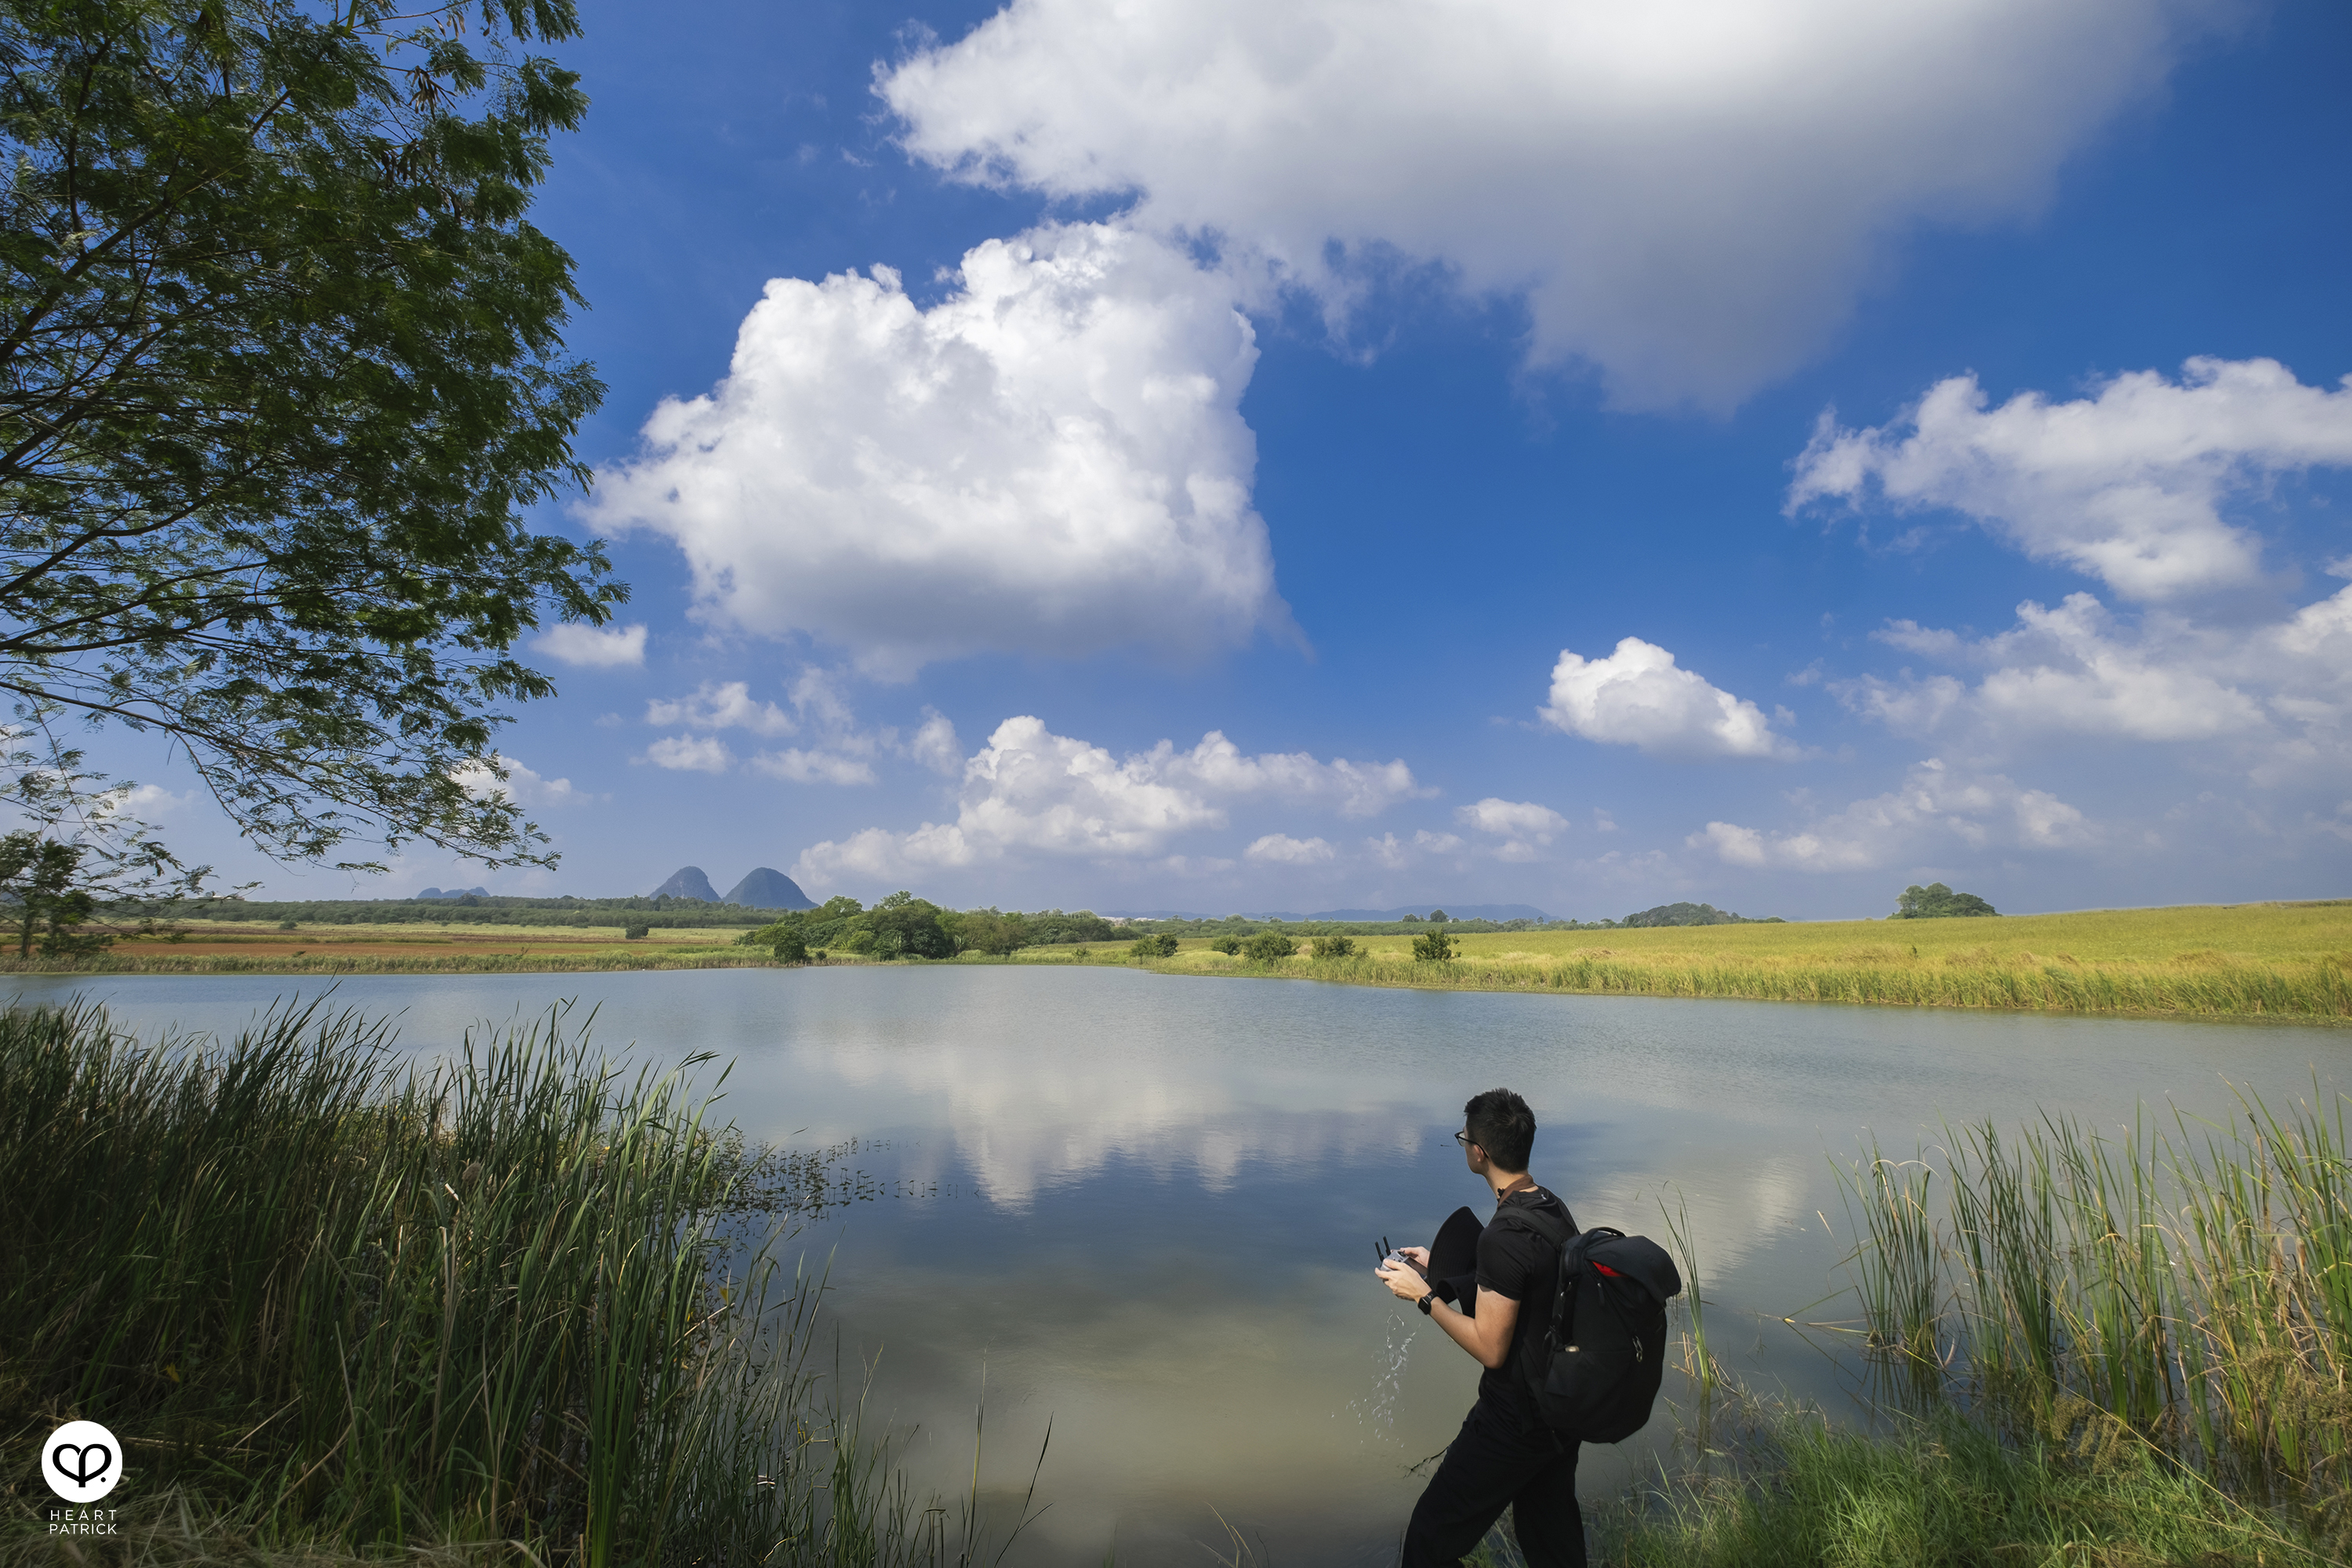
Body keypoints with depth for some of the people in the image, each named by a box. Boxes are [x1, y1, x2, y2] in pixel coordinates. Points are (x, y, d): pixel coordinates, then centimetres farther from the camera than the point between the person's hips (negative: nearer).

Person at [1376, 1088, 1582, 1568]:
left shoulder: (1503, 1237, -29)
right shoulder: (1554, 1209, 0)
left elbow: (1490, 1348, -23)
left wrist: (1424, 1296, -13)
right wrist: (1442, 1271, 14)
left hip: (1514, 1421, -9)